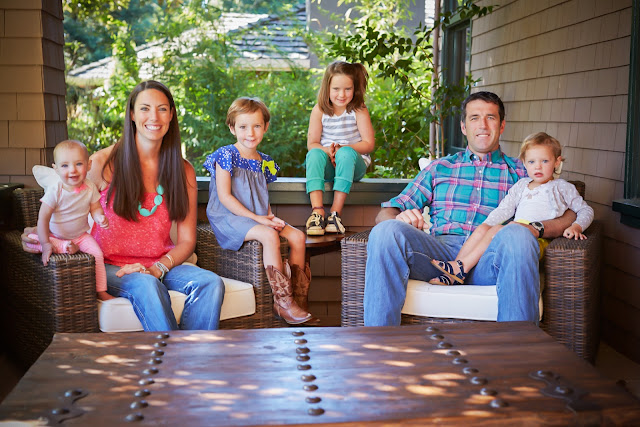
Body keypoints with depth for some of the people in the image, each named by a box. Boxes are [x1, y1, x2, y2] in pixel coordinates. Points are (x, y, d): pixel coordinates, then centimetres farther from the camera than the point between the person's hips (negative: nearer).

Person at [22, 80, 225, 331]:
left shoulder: (183, 171, 6)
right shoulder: (103, 164, -2)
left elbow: (186, 240, 4)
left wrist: (159, 268, -14)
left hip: (162, 265, 3)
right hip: (111, 267, -3)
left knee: (211, 283, -26)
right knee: (145, 285, -36)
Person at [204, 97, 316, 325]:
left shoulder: (264, 161, 13)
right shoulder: (226, 155, -8)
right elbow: (224, 197, -14)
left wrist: (271, 217, -3)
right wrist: (256, 218, -19)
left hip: (258, 217, 8)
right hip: (229, 217, -7)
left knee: (297, 236, -9)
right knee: (269, 235, -31)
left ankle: (299, 299, -5)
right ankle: (283, 302, -26)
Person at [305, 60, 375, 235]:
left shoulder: (359, 110, -5)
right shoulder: (319, 110, -1)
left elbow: (369, 144, -7)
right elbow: (312, 144, 0)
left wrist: (342, 148, -21)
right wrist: (328, 152, -22)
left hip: (354, 164, -2)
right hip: (327, 165, 2)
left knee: (346, 153, -35)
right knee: (314, 154, -30)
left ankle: (336, 212, -36)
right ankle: (317, 210, -41)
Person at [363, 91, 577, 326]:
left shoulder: (520, 173, 24)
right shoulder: (439, 168, 28)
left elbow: (570, 214, 13)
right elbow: (386, 212, 22)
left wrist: (537, 227, -10)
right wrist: (400, 218, -4)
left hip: (489, 258, -1)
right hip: (441, 250, 1)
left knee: (517, 235, -35)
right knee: (386, 231, -29)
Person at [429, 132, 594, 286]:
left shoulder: (562, 187, 13)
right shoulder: (521, 185, 25)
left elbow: (586, 210, 14)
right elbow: (505, 209, 16)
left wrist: (576, 227, -6)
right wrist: (486, 224, -1)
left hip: (539, 238, -5)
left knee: (497, 230, -29)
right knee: (481, 229, -19)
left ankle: (463, 266, -31)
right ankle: (451, 274, -26)